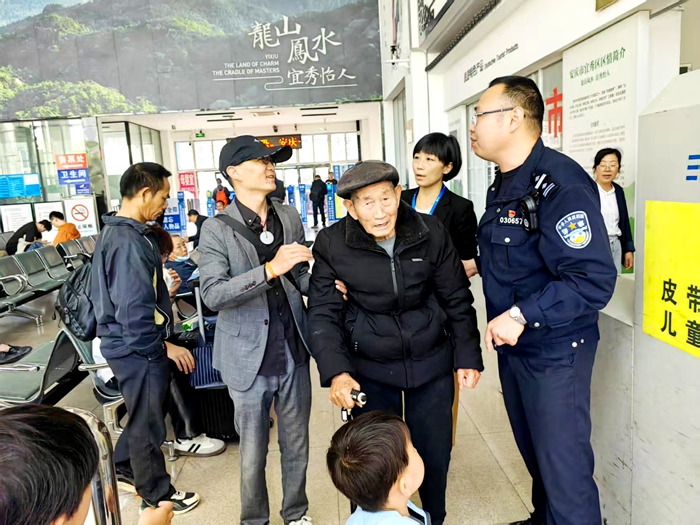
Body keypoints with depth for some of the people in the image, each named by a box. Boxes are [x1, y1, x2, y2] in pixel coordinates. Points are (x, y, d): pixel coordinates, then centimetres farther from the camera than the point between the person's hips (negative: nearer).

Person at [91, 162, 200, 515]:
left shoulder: (115, 232, 6)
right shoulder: (130, 243, -27)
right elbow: (135, 312, -29)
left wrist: (161, 290, 13)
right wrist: (163, 347, -18)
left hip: (126, 344, 10)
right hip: (138, 349, -10)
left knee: (142, 413, 28)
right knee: (148, 422, 10)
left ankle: (124, 465, 49)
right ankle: (157, 496, 31)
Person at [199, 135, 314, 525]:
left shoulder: (290, 217, 3)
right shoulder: (217, 230, -9)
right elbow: (214, 294, -19)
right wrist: (271, 268, -29)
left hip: (293, 354, 4)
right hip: (250, 359, -3)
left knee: (297, 445, 19)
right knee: (253, 453, 13)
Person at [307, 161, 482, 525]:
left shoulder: (431, 233, -9)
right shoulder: (331, 244, -13)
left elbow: (457, 299, 0)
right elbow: (323, 314, -10)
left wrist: (468, 356, 2)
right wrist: (336, 371, -21)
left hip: (432, 363, 2)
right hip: (369, 368, -1)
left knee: (435, 454, 16)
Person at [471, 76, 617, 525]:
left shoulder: (559, 184, -22)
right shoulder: (504, 184, 8)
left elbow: (594, 280, -27)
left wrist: (521, 316, -28)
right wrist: (478, 262, 6)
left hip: (554, 351, -9)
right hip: (512, 345, 9)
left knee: (565, 469, 5)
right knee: (535, 454, 25)